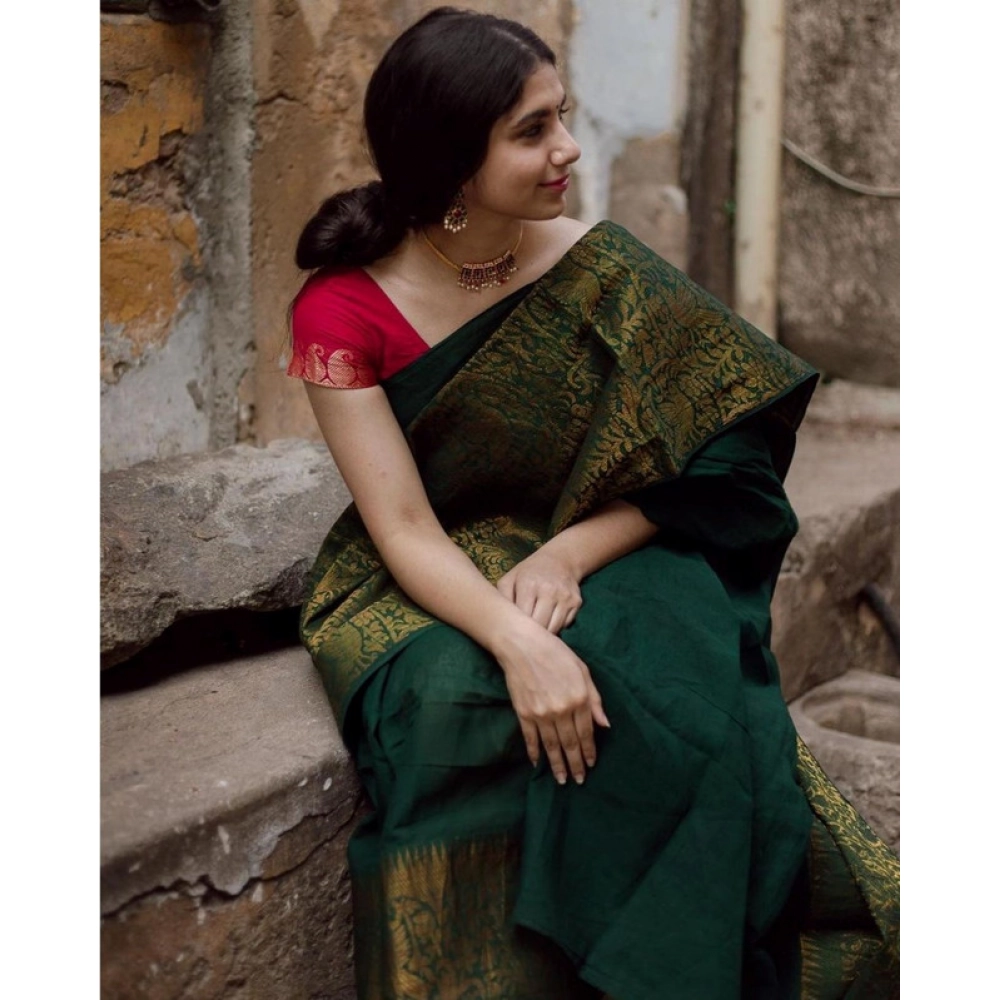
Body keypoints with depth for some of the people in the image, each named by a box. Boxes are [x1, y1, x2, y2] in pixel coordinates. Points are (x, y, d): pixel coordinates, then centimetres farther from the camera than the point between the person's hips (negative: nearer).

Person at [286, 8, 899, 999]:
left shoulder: (599, 272, -3)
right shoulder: (344, 311, -10)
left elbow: (713, 462, -5)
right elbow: (405, 531, -15)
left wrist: (570, 554, -20)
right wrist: (517, 644, -33)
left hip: (596, 565, 2)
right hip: (425, 594, -1)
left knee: (682, 697, -29)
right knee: (463, 715, -33)